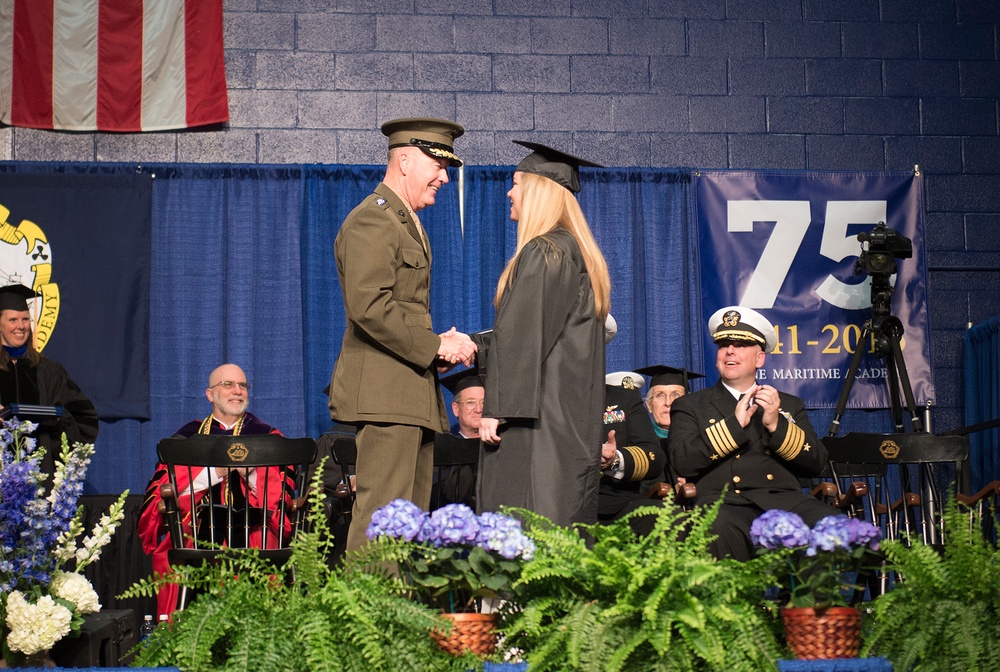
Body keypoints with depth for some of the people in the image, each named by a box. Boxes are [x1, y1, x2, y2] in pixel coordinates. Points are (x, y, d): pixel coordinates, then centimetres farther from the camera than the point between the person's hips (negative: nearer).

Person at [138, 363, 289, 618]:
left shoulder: (266, 436, 18)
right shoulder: (188, 437, 18)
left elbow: (281, 495, 4)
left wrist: (250, 471, -14)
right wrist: (216, 471, -11)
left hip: (252, 528, 0)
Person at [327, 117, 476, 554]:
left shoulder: (406, 222, 24)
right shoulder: (372, 221, -9)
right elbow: (369, 306, -21)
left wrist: (442, 347, 12)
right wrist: (435, 346, -16)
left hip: (412, 393, 10)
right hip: (384, 392, -10)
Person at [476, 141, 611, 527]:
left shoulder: (542, 252, -13)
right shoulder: (581, 251, 16)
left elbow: (521, 338, -18)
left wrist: (496, 409, -16)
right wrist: (475, 344, 26)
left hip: (537, 422, -10)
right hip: (576, 421, 10)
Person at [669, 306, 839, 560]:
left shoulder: (790, 405, 26)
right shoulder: (689, 406, 18)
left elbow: (817, 463, 13)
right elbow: (683, 462, 1)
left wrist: (776, 424, -1)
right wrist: (735, 423, -4)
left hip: (786, 500, 2)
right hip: (725, 504, -2)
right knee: (719, 526, -39)